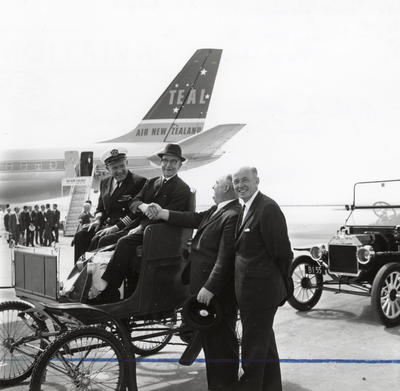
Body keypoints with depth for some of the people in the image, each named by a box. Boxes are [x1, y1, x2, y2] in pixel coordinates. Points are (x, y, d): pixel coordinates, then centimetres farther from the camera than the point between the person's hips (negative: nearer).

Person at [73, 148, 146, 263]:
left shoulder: (139, 182, -6)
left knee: (97, 239, -29)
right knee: (80, 236, -16)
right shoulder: (105, 182, 17)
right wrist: (97, 220, 0)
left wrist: (116, 227, -21)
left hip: (124, 227, -7)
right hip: (106, 223, 7)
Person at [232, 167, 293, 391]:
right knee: (264, 341, 22)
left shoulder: (268, 208, -18)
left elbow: (282, 252, -18)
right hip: (250, 289, 10)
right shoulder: (246, 209, 11)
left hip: (260, 290, -10)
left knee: (254, 346, 2)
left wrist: (278, 283, -6)